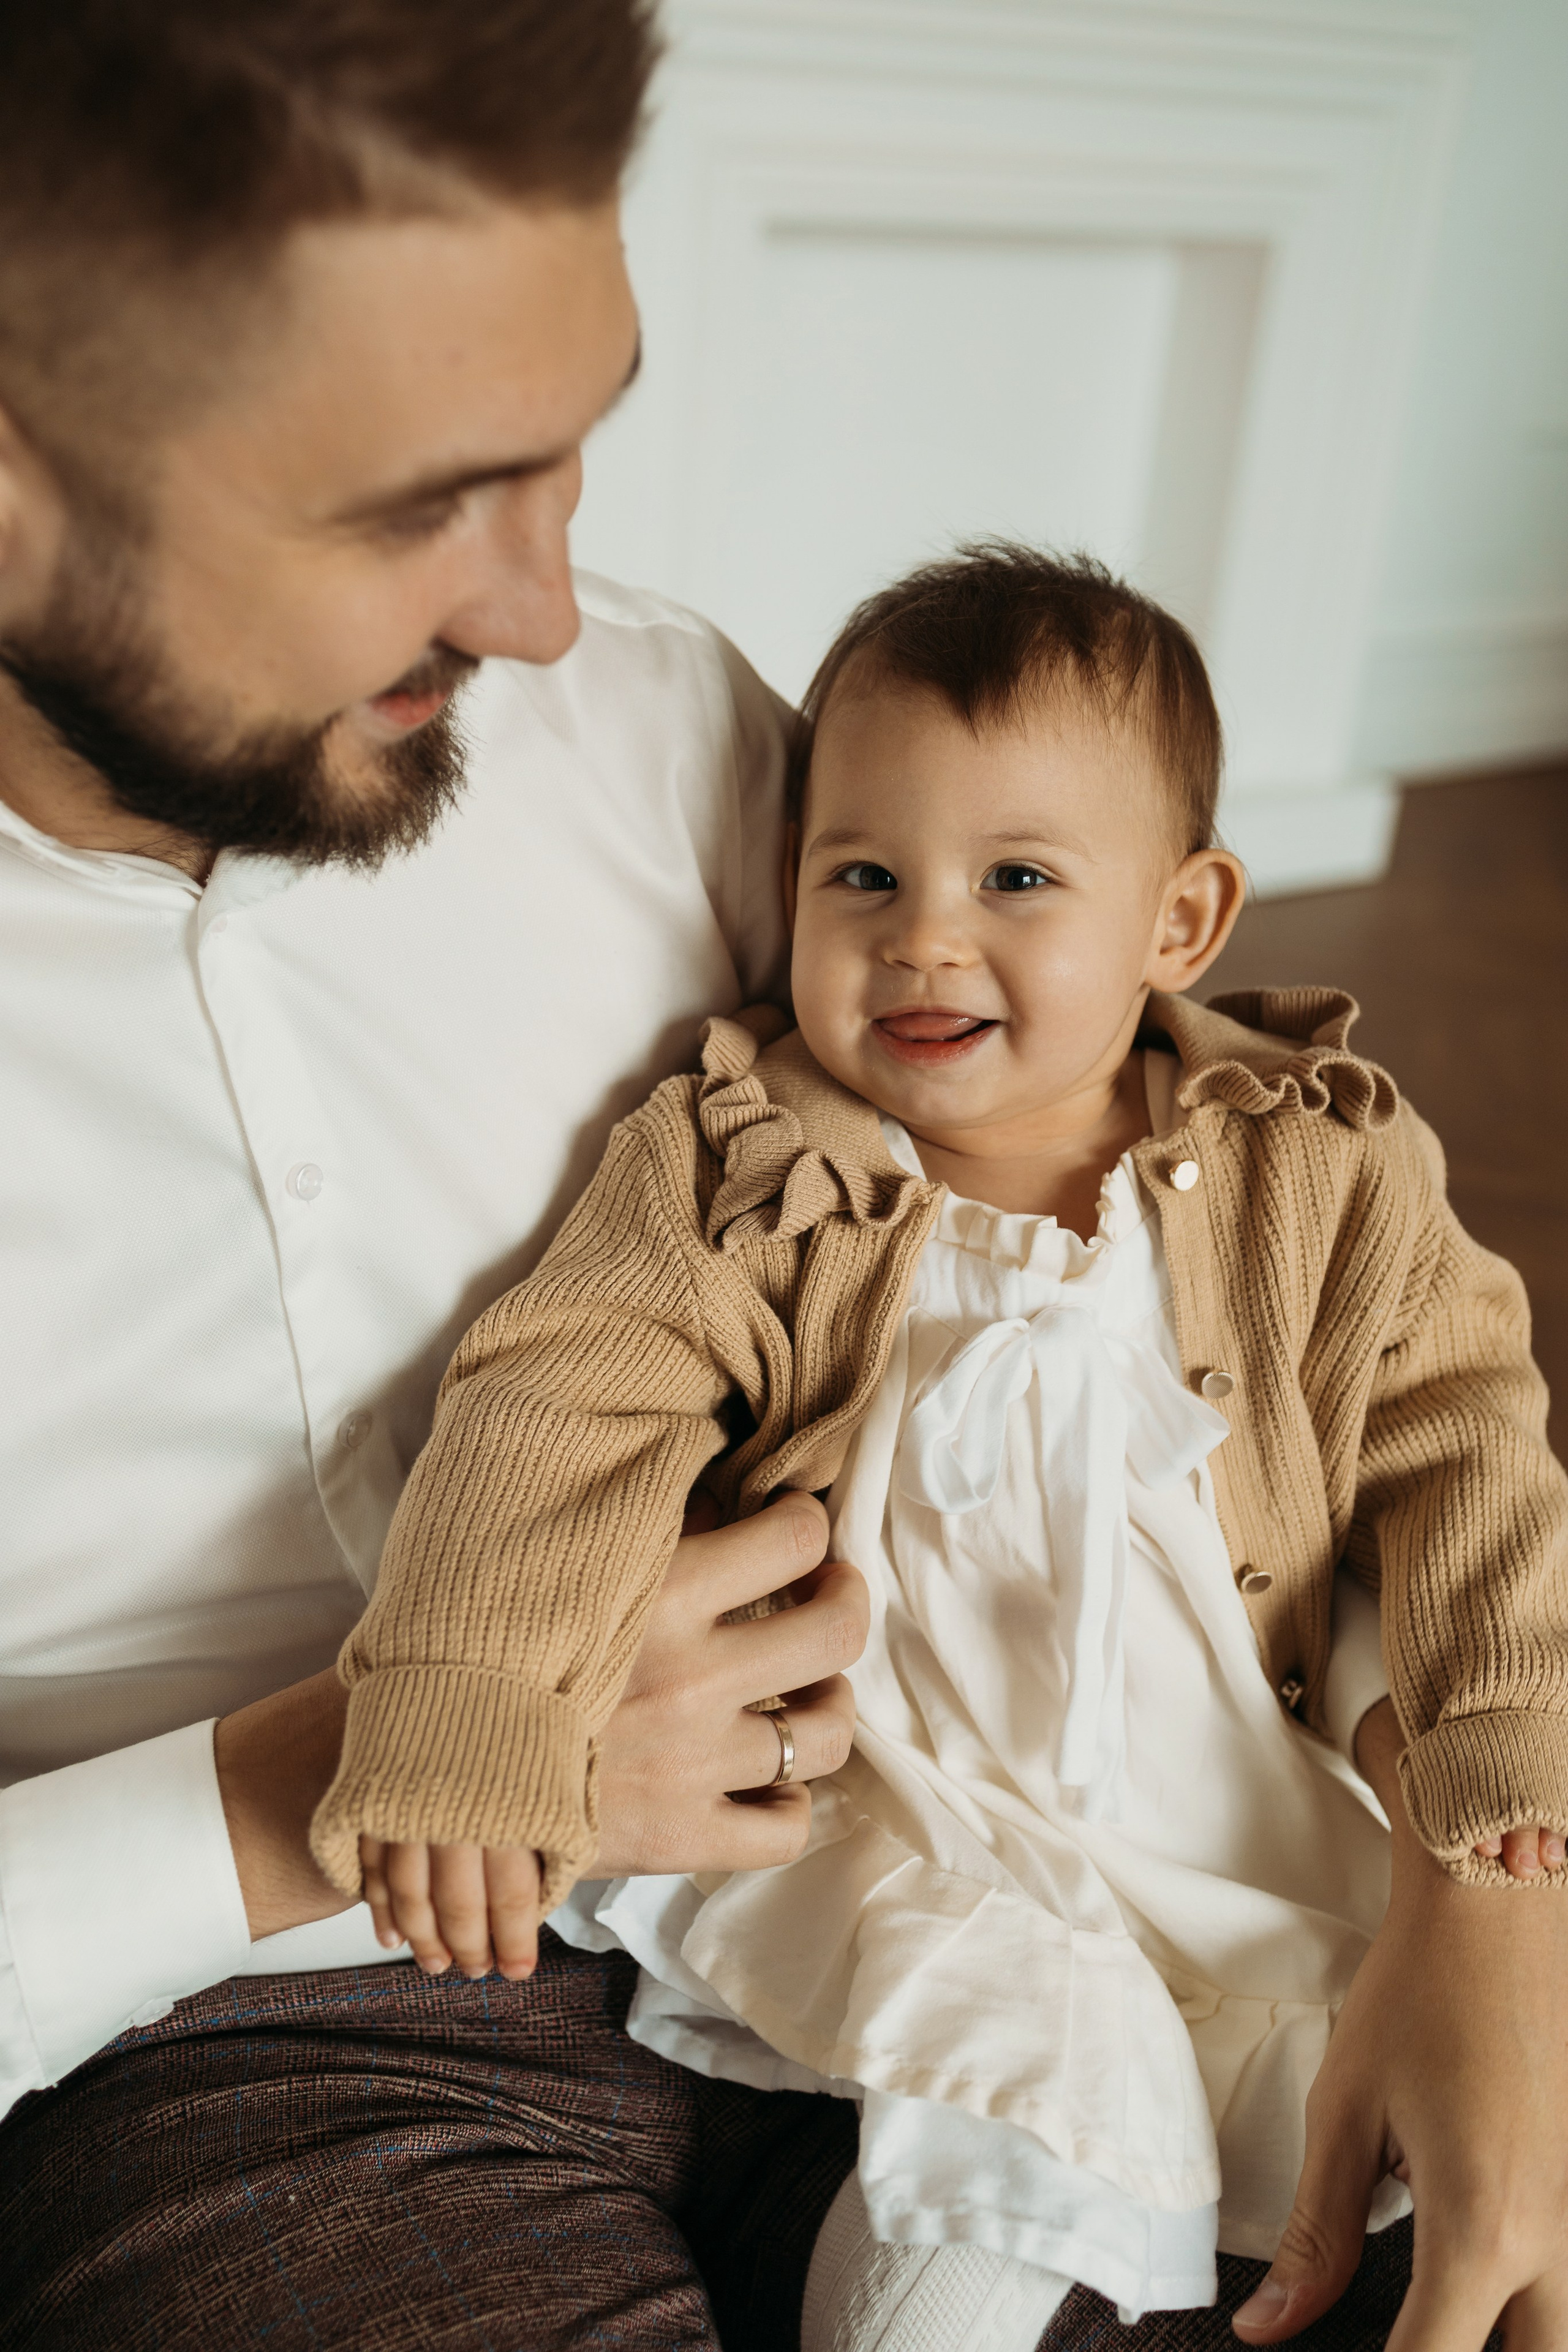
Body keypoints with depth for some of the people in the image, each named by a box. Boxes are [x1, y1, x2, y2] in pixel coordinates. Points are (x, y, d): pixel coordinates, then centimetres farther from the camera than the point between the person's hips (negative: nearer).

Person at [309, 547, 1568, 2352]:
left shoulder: (1322, 1179, -3)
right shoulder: (738, 1175, -8)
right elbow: (565, 1405, -16)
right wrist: (461, 1724, -29)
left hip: (1218, 1799, 3)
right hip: (875, 1810, -2)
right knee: (1042, 2068, -23)